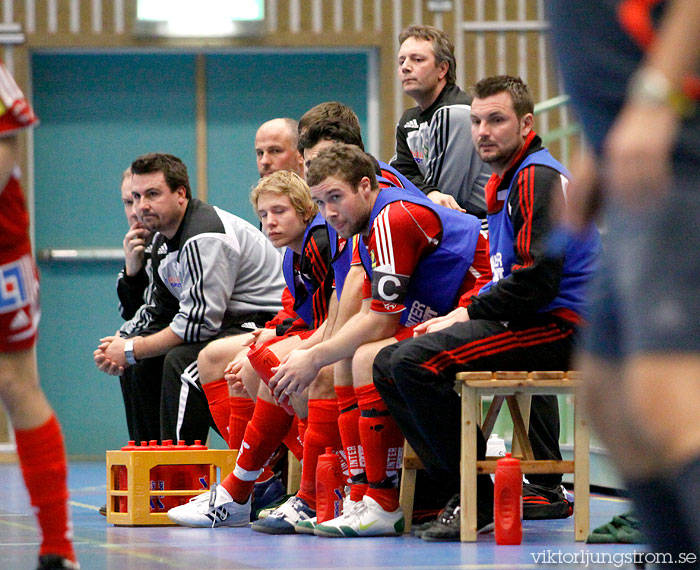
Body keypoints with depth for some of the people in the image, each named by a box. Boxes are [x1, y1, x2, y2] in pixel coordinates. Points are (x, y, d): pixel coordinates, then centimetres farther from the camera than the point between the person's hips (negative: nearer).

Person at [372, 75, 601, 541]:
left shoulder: (538, 177, -10)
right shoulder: (506, 183, 22)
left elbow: (538, 278, -20)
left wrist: (468, 315, -11)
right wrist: (459, 318, 7)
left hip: (558, 328, -11)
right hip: (527, 326, 11)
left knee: (416, 361, -25)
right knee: (388, 364, 7)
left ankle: (478, 499, -18)